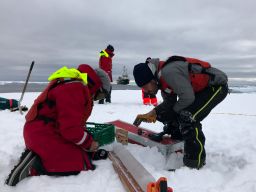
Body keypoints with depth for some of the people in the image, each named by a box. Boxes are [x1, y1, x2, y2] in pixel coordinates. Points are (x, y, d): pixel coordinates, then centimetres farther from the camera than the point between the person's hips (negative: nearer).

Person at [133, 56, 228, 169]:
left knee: (188, 117, -21)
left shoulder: (168, 72, -29)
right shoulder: (161, 78, 2)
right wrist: (153, 113, -7)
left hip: (217, 86, -10)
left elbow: (187, 97, -28)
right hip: (202, 88, 10)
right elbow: (169, 102, 6)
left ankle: (194, 164, -10)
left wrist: (173, 111, -11)